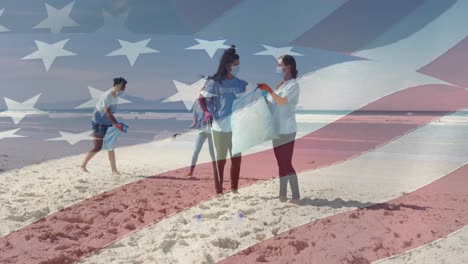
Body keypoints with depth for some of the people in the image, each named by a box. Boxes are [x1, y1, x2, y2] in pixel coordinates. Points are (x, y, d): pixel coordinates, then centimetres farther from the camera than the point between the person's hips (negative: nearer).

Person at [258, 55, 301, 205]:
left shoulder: (293, 85, -9)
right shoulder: (280, 85, 16)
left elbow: (282, 101, -25)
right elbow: (270, 102, 16)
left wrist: (269, 90, -28)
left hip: (286, 130, -8)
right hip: (277, 130, 8)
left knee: (286, 164, -8)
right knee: (282, 164, 13)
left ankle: (296, 198, -2)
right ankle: (282, 195, 21)